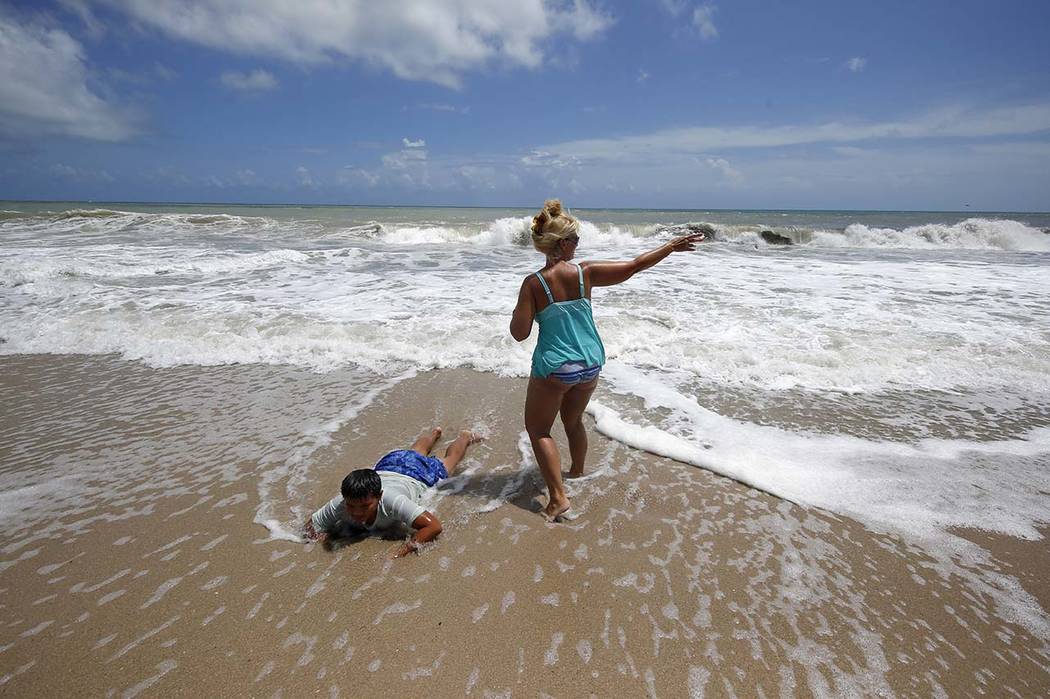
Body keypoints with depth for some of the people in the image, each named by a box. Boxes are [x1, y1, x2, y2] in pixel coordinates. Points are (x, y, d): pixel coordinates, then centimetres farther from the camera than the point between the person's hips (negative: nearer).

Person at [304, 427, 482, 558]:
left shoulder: (391, 501, -51)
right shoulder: (338, 505, -40)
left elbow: (434, 525, -54)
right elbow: (309, 528, -26)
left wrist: (403, 550, -62)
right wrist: (324, 536, -44)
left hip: (418, 473, -4)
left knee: (448, 461, 29)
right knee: (414, 452, 38)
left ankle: (465, 436, 58)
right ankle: (435, 432, 67)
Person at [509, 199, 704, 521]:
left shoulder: (533, 283, -15)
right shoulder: (585, 272, -9)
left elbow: (519, 333, -13)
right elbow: (634, 266, -2)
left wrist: (519, 308, 7)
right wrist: (672, 245, 10)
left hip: (554, 367, -4)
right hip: (590, 364, 4)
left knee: (538, 429, 13)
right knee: (574, 421, 27)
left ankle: (558, 498, 5)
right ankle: (577, 472, 49)